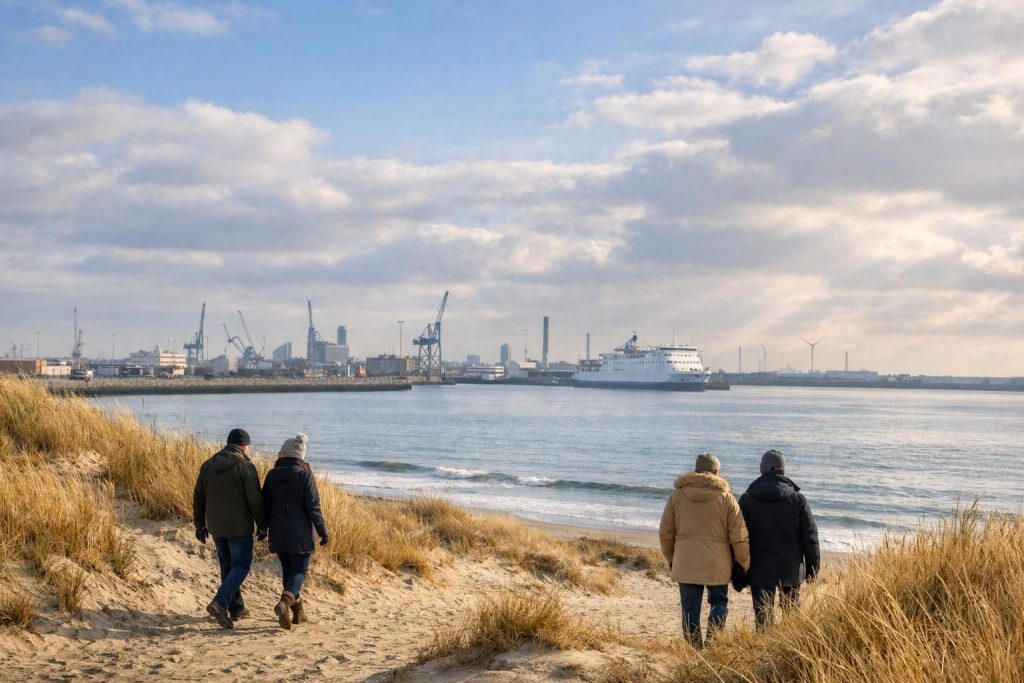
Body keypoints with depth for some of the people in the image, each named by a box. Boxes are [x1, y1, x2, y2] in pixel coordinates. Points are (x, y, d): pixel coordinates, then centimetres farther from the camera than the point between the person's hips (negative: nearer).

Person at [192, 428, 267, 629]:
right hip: (239, 527, -6)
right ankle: (219, 603, -13)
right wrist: (262, 525, -1)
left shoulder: (208, 465, 6)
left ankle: (236, 608, 22)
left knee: (228, 566, 16)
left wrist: (199, 524, 16)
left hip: (216, 527, 6)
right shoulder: (245, 467, -12)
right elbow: (255, 501, -13)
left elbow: (198, 497, 9)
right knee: (241, 565, 2)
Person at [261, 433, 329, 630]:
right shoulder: (305, 475, -10)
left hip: (278, 532, 3)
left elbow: (265, 505, 6)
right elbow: (313, 507, -11)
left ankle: (298, 611, 19)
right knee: (299, 570, 3)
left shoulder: (272, 475, 0)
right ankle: (285, 601, -23)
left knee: (287, 569, 15)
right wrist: (323, 531, -4)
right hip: (300, 533, -3)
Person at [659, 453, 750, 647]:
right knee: (719, 602, 16)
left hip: (685, 564, 1)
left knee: (690, 610, 7)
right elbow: (739, 537, -3)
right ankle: (713, 639, -1)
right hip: (717, 565, -1)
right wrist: (744, 563, 9)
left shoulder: (677, 495, 1)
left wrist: (671, 558, 19)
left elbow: (665, 533, 5)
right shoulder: (726, 498, -3)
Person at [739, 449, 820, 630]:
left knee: (763, 618, 1)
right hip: (791, 570, 2)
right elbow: (810, 537, 1)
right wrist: (813, 568, 11)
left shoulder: (747, 500, -4)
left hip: (760, 572, -1)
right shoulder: (798, 499, -3)